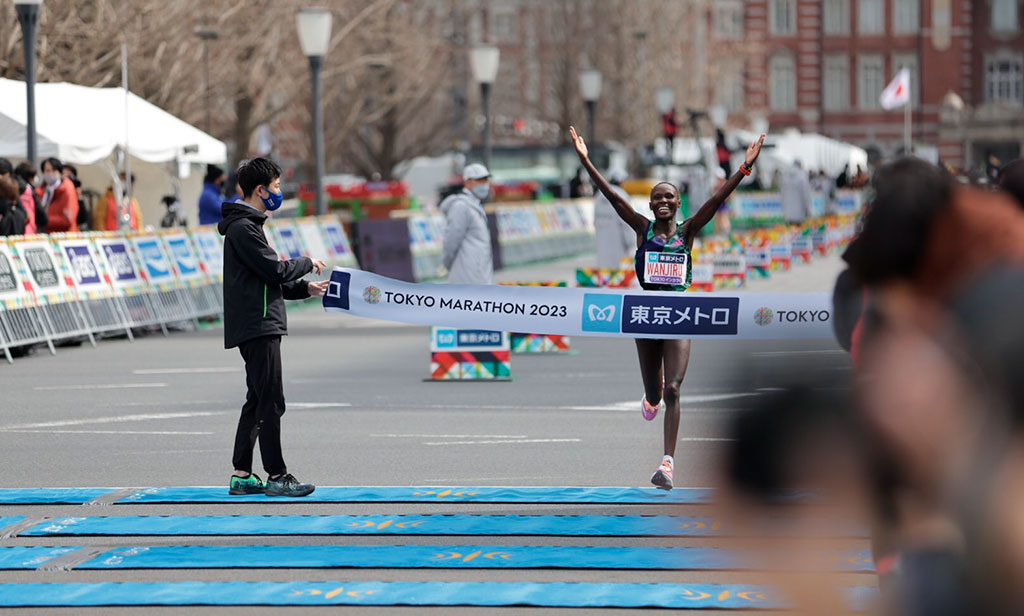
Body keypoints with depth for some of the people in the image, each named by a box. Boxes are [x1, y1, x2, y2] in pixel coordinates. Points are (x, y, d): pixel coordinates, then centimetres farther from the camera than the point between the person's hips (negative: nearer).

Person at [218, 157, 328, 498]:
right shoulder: (242, 227, -14)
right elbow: (275, 269, -19)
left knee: (257, 400, 12)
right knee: (271, 400, -9)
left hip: (259, 326, 11)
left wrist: (305, 288, 13)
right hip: (257, 327, -11)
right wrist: (307, 262, -2)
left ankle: (241, 475, 14)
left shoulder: (249, 224, 20)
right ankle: (276, 476, -6)